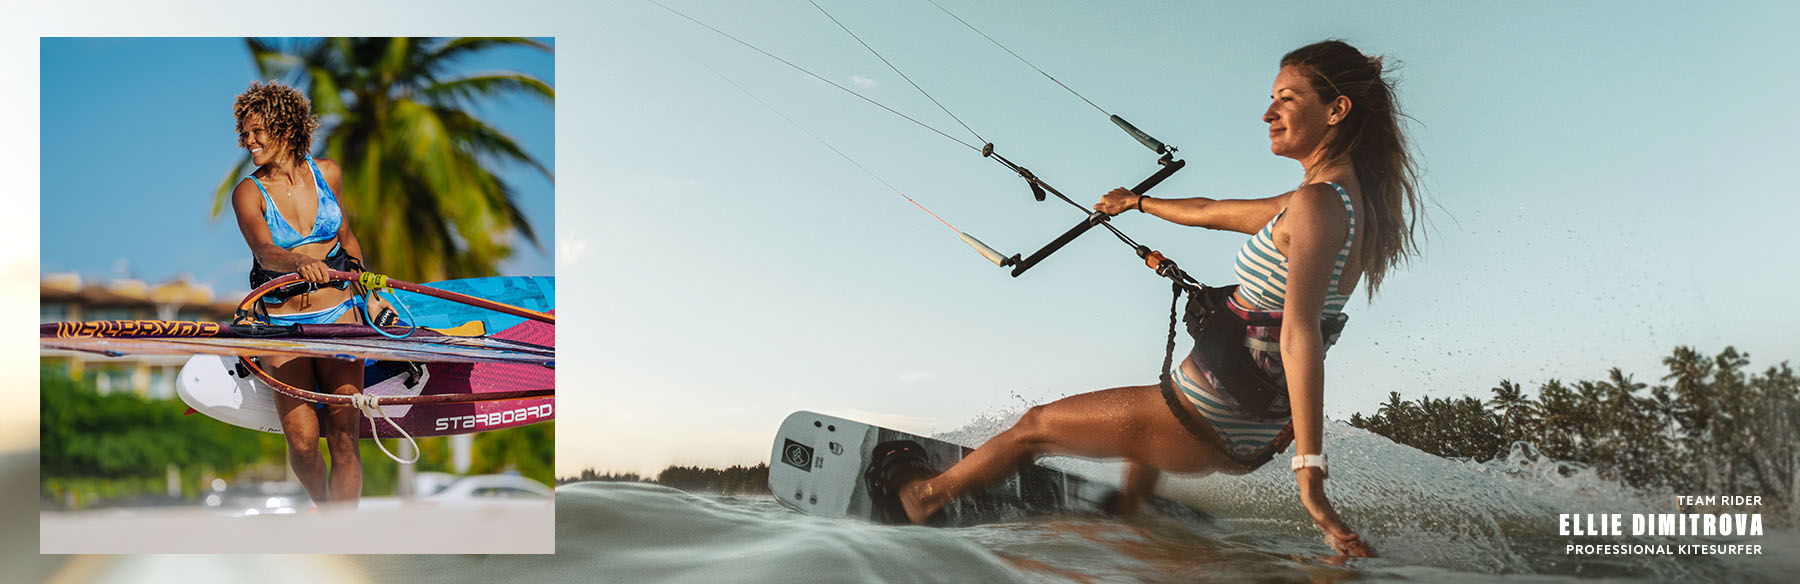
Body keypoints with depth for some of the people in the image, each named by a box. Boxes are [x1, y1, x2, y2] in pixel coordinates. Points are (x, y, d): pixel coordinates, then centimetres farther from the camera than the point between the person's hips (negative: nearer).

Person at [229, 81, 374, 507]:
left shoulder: (326, 173, 5)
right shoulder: (248, 192, -2)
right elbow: (264, 252, -21)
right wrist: (300, 262, -42)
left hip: (338, 313, 1)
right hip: (282, 323, -1)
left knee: (343, 436, -9)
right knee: (302, 441, -11)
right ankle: (321, 503, 21)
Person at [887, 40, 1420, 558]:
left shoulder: (1317, 204, -23)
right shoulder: (1345, 197, 6)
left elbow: (1300, 330, -34)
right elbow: (1212, 212, 20)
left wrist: (1310, 474, -42)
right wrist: (1139, 203, 34)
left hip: (1209, 424, -9)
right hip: (1260, 432, 9)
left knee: (1035, 426, 13)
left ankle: (925, 496, 35)